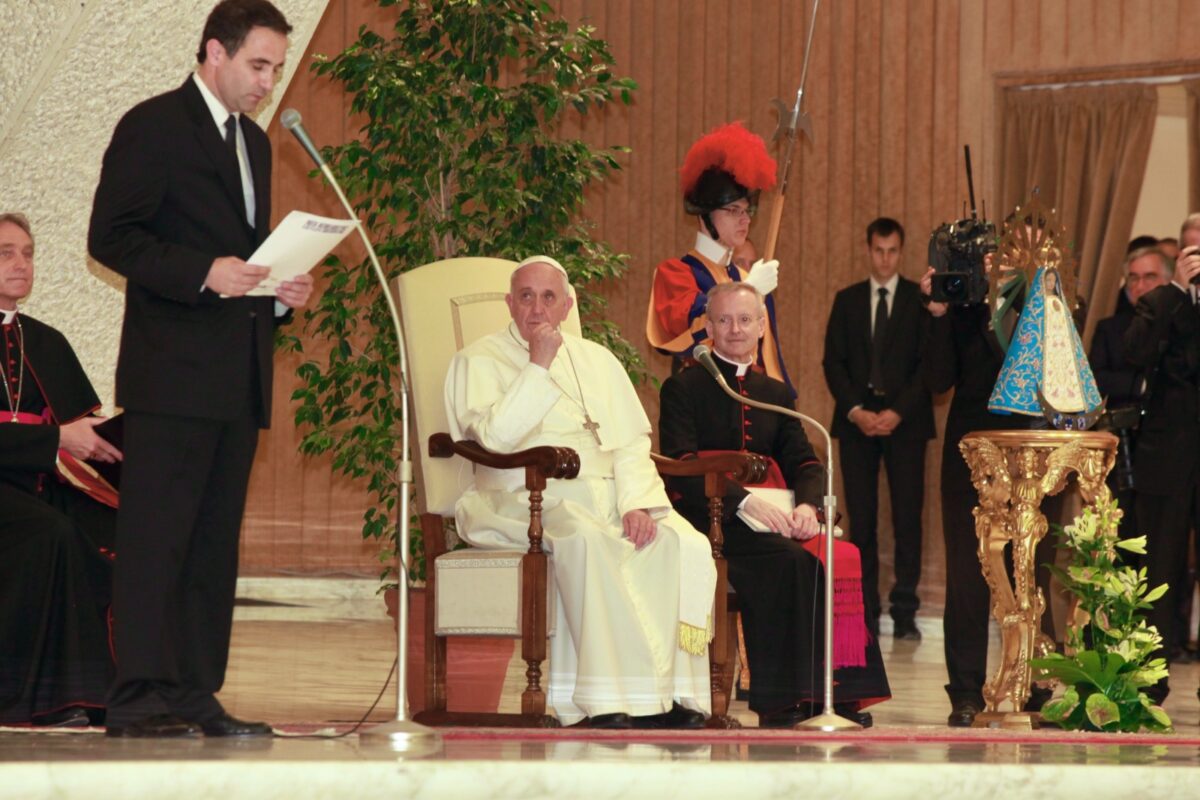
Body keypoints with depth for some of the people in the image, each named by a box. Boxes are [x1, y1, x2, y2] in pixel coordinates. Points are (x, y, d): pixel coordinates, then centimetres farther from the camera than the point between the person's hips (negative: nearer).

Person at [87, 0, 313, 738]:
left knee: (215, 541, 7)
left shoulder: (254, 142, 20)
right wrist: (204, 274, -20)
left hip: (239, 375, 8)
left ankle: (196, 695, 10)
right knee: (156, 536, -9)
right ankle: (140, 698, -10)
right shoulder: (153, 127, -5)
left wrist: (280, 290, 6)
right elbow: (109, 237, -11)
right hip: (173, 370, -8)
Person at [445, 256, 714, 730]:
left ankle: (675, 696, -27)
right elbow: (496, 434, -12)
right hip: (526, 502, -5)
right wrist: (539, 366, -11)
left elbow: (631, 444, 12)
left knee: (684, 544, -25)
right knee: (586, 540, -38)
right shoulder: (480, 361, 7)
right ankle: (608, 704, -40)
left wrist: (637, 502, -7)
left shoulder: (598, 361, 21)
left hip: (607, 496, 5)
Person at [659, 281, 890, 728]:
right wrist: (744, 502, -22)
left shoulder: (776, 394, 24)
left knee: (842, 559, -24)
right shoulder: (684, 388, 6)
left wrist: (807, 505, -12)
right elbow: (682, 465, -8)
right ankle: (779, 703, -30)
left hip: (770, 518, 5)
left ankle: (835, 693, -22)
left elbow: (803, 462, 13)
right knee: (788, 559, -33)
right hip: (710, 518, -5)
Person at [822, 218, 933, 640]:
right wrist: (856, 411, -8)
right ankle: (864, 612, 3)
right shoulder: (847, 300, 12)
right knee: (861, 518, 0)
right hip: (857, 420, 2)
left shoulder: (920, 299, 6)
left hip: (905, 420, -2)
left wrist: (899, 411, -12)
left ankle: (904, 612, -3)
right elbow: (833, 362, 7)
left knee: (908, 516, -6)